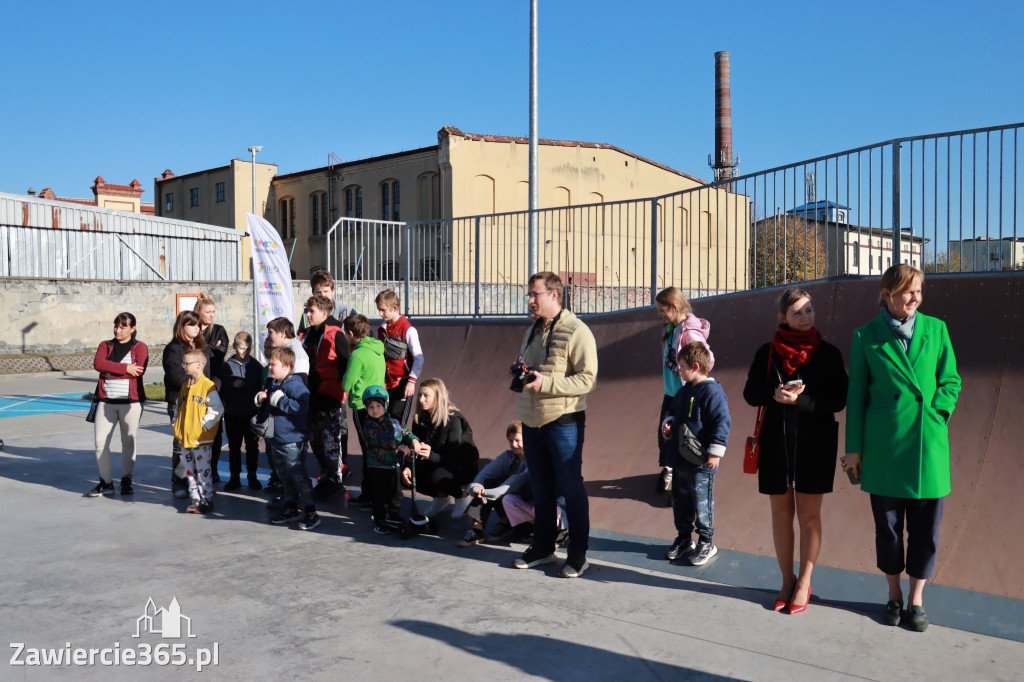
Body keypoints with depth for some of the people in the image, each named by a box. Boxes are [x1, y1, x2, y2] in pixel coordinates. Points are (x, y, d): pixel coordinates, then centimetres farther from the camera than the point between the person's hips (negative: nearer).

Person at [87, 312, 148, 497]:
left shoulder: (140, 347, 4)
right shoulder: (105, 345, 13)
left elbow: (139, 370, -13)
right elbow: (98, 363, -7)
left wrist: (110, 370, -10)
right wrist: (125, 368, -15)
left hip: (131, 401, -3)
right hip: (106, 401, 3)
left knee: (129, 441, 4)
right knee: (100, 441, -2)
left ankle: (126, 480, 18)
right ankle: (106, 483, 9)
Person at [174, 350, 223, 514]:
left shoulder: (208, 386, -13)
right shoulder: (185, 386, 12)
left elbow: (217, 409, -15)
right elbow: (178, 407, 25)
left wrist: (204, 424, -16)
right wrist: (176, 424, 14)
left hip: (201, 438, -8)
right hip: (185, 437, 8)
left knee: (203, 469, -3)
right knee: (190, 470, 13)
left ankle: (207, 500, 5)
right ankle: (195, 499, 21)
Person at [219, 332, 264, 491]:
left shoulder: (256, 365, 1)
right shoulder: (227, 365, 0)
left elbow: (262, 387, 7)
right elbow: (221, 388, 1)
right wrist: (232, 385, -18)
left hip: (252, 413, 0)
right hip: (232, 414, 0)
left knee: (252, 446, 7)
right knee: (234, 446, 8)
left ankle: (252, 476, 18)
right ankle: (234, 477, 17)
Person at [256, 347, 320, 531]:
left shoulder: (294, 384, -17)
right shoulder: (272, 385, 12)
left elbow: (302, 406, -32)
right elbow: (266, 409, 26)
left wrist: (280, 400, -26)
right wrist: (260, 400, 4)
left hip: (291, 441, -9)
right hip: (276, 439, 10)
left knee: (298, 476, -7)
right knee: (285, 476, 17)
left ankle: (311, 513, -1)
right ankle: (291, 509, 29)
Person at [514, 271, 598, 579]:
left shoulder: (577, 332, -12)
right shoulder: (533, 330, 14)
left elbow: (587, 379, -18)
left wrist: (545, 383, -24)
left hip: (563, 422, -7)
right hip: (532, 420, 8)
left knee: (571, 487, 2)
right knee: (540, 487, 16)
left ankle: (578, 553, 14)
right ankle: (543, 547, 29)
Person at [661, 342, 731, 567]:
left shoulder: (712, 391, -16)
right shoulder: (684, 391, 12)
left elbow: (722, 422, -19)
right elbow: (673, 412, 27)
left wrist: (715, 452, -20)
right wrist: (668, 424, 5)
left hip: (701, 463, -9)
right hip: (679, 460, 9)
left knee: (702, 503, 4)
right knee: (680, 501, 17)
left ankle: (706, 543, 18)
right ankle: (684, 538, 32)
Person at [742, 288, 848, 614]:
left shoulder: (828, 353, -2)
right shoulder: (767, 353, 2)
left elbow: (838, 399, -7)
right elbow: (750, 393, 2)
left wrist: (800, 399, -21)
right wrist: (774, 394, -18)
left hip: (814, 444, -2)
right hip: (775, 443, 2)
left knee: (809, 515, 6)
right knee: (781, 513, 10)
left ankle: (804, 583, 20)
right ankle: (787, 581, 24)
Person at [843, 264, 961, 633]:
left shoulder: (935, 329, 5)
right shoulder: (866, 336, 1)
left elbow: (950, 380, 8)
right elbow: (856, 395, 3)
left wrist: (935, 416, -8)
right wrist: (854, 448, 2)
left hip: (927, 446, 1)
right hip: (883, 446, -1)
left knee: (925, 527, 7)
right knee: (887, 525, 10)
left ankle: (916, 599, 25)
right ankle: (894, 595, 28)